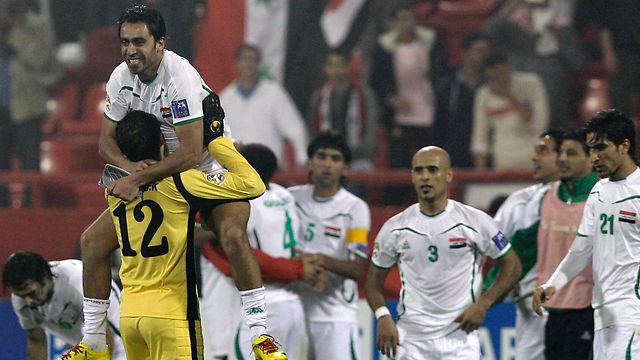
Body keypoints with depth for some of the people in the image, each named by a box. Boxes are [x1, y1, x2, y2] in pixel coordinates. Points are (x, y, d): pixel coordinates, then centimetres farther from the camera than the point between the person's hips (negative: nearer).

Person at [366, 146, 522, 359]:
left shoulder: (475, 221, -2)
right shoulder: (395, 228, 4)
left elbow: (511, 266, 5)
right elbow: (374, 279, 13)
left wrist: (483, 304, -6)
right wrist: (383, 316, -5)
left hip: (460, 336, -2)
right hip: (411, 339, 2)